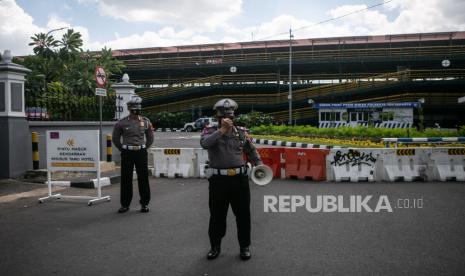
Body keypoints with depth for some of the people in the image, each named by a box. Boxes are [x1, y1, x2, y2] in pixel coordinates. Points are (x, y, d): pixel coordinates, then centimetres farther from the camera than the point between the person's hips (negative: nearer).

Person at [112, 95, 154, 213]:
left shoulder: (145, 122, 3)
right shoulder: (121, 123, -1)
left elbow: (150, 138, 13)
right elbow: (115, 138, 9)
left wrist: (142, 149, 8)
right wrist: (123, 150, 7)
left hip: (141, 153, 1)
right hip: (127, 154, -1)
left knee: (143, 178, 2)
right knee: (126, 179, 4)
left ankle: (144, 204, 13)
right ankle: (125, 204, 15)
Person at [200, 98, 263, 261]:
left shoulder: (241, 132, 7)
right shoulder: (210, 131, -2)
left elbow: (251, 151, 16)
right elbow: (204, 143, -24)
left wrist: (259, 165, 2)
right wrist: (222, 130, -26)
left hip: (239, 179, 2)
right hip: (218, 180, -2)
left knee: (243, 214, 10)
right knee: (217, 215, 11)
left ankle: (245, 246, 27)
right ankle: (215, 246, 29)